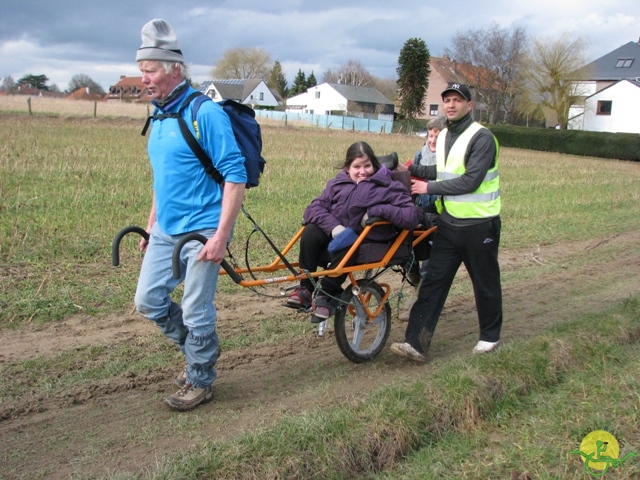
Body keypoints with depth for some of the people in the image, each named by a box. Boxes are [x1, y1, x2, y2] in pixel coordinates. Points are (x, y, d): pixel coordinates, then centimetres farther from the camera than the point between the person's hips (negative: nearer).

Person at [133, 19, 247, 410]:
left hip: (201, 232, -8)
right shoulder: (159, 117, 10)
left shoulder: (206, 113, -15)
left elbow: (236, 176, -18)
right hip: (165, 231, 8)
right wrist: (151, 225, 20)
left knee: (196, 312, 1)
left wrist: (221, 236, -23)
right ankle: (200, 349, 32)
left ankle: (200, 382, 22)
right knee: (149, 301, 11)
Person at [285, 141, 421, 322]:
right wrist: (334, 227, -21)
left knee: (346, 248, -35)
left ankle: (327, 295, -19)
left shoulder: (388, 186, 0)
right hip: (337, 235, 3)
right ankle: (305, 288, -18)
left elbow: (412, 216, -11)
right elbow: (314, 208, -3)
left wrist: (377, 210, -19)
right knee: (311, 231, -25)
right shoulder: (338, 183, 9)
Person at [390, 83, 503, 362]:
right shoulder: (443, 136, 10)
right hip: (448, 224, 7)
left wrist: (429, 188, -16)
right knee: (433, 282, 0)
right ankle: (416, 343, 0)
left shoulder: (482, 137, -15)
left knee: (485, 284, 10)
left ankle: (490, 336, 31)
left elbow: (469, 181, -22)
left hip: (479, 226, -6)